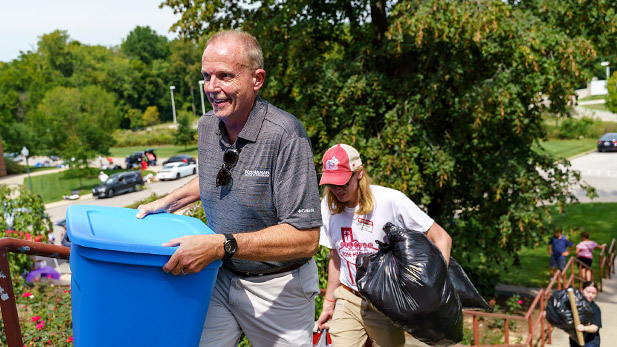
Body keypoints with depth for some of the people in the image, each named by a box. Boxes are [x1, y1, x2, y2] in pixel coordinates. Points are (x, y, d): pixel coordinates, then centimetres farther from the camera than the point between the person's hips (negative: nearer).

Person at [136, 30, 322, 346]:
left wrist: (222, 245, -34)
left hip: (276, 287, -5)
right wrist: (168, 202, 11)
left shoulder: (284, 135, -25)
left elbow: (305, 239, -28)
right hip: (220, 277, 5)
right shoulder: (207, 125, -2)